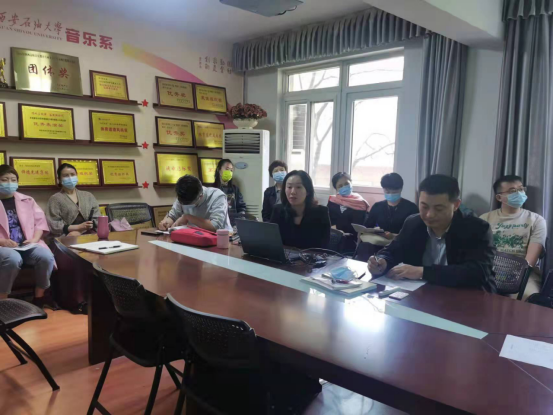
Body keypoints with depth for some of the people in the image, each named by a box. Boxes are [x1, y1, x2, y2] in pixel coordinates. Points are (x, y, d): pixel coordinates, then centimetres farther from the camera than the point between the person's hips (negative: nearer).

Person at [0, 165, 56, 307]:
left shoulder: (27, 200, 16)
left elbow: (40, 221, 12)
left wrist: (35, 239, -6)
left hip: (27, 245, 3)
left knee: (46, 256, -28)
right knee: (13, 259, -38)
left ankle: (39, 296, -7)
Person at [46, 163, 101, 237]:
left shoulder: (88, 196, 18)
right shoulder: (55, 199, 8)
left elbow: (97, 218, 8)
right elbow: (53, 225, -3)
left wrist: (79, 232, -9)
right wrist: (79, 227, -14)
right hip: (66, 238, -2)